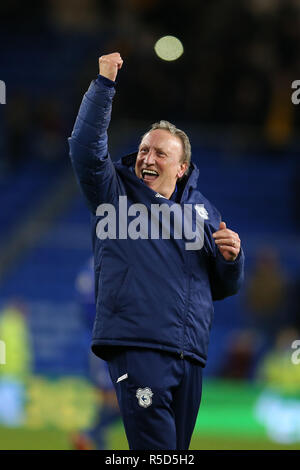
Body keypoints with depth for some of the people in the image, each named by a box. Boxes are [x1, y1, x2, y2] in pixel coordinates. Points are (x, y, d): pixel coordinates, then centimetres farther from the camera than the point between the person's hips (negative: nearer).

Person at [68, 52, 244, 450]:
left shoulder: (202, 211, 21)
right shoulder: (116, 193, 11)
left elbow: (225, 288, 23)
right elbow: (86, 146, -7)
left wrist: (232, 256, 1)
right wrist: (104, 84, -10)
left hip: (190, 356, 5)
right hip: (136, 347, -4)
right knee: (154, 449, -16)